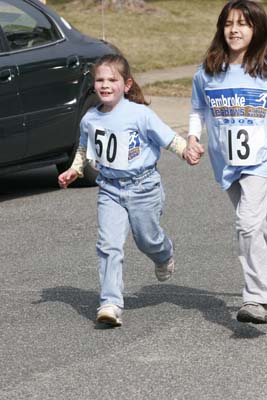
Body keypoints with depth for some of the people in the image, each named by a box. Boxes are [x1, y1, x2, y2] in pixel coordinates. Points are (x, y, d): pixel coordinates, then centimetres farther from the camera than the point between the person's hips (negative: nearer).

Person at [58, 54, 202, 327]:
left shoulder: (139, 114, -14)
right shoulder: (90, 119, 2)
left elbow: (168, 137, -14)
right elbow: (85, 148, 22)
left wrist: (186, 151, -30)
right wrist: (75, 170, 9)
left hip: (142, 186, -3)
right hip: (109, 189, 3)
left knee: (147, 239, 13)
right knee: (109, 245, -11)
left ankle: (165, 257, 51)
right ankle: (110, 304, -14)